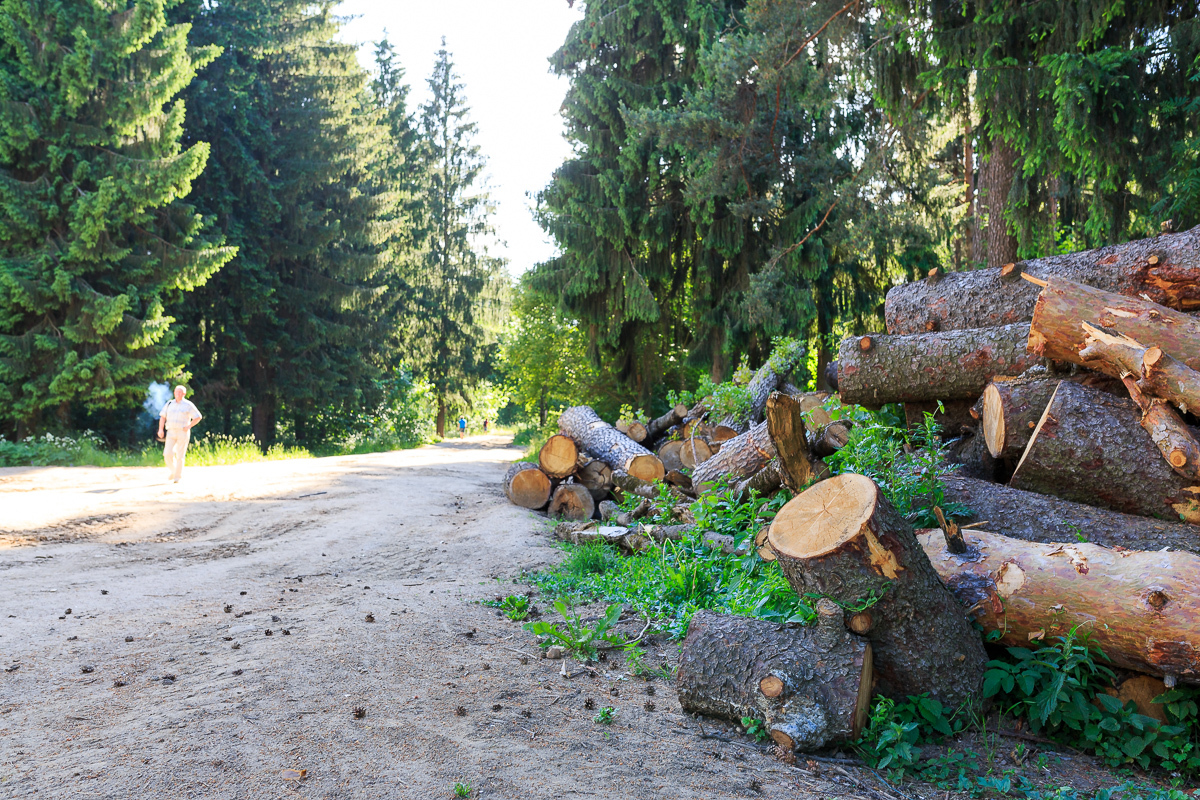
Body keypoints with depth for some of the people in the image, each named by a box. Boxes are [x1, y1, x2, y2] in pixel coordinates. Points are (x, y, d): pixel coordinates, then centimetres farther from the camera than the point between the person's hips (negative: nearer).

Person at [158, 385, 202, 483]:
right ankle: (173, 471, 15)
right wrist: (160, 429, 3)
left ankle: (178, 477, 6)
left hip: (183, 432, -3)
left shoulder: (188, 405, 1)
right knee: (167, 454, -9)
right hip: (171, 432, 3)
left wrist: (188, 427, -7)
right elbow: (163, 417, 16)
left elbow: (198, 417, 2)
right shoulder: (169, 404, 11)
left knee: (180, 456, -3)